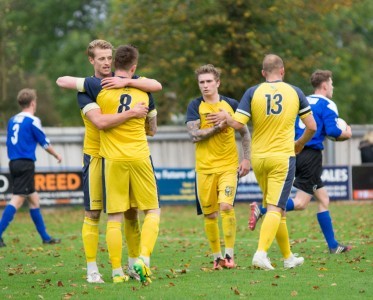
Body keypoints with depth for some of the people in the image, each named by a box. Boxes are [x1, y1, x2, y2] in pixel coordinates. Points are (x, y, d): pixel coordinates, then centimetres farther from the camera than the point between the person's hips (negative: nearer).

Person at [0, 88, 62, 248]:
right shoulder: (33, 121, -7)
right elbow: (45, 143, -1)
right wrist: (57, 155, 16)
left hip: (13, 163, 8)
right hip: (26, 164, -8)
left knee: (33, 199, 15)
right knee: (17, 199, -12)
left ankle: (45, 237, 20)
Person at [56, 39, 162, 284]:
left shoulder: (129, 82, 4)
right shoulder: (87, 88, -7)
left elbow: (156, 86, -11)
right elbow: (100, 121, -23)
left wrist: (127, 81, -22)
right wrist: (132, 112, -27)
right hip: (96, 156, -3)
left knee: (131, 212, 7)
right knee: (92, 214, -3)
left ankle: (134, 264, 17)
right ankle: (92, 269, 1)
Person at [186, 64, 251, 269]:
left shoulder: (231, 104, 4)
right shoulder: (195, 106, 2)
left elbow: (244, 133, 11)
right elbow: (194, 135, -10)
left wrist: (246, 159, 3)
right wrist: (218, 127, -14)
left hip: (229, 165, -1)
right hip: (204, 167, 1)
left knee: (226, 206, -18)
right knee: (209, 214, 4)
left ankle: (229, 254, -10)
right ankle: (216, 256, 18)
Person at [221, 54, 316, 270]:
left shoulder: (253, 93, -1)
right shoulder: (295, 92, 1)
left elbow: (238, 124, -8)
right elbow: (312, 126, 4)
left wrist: (225, 116, 13)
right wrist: (300, 144, 22)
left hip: (258, 157, 3)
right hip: (283, 157, -3)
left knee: (276, 209, 15)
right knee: (275, 209, -8)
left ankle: (288, 257, 22)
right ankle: (261, 253, -26)